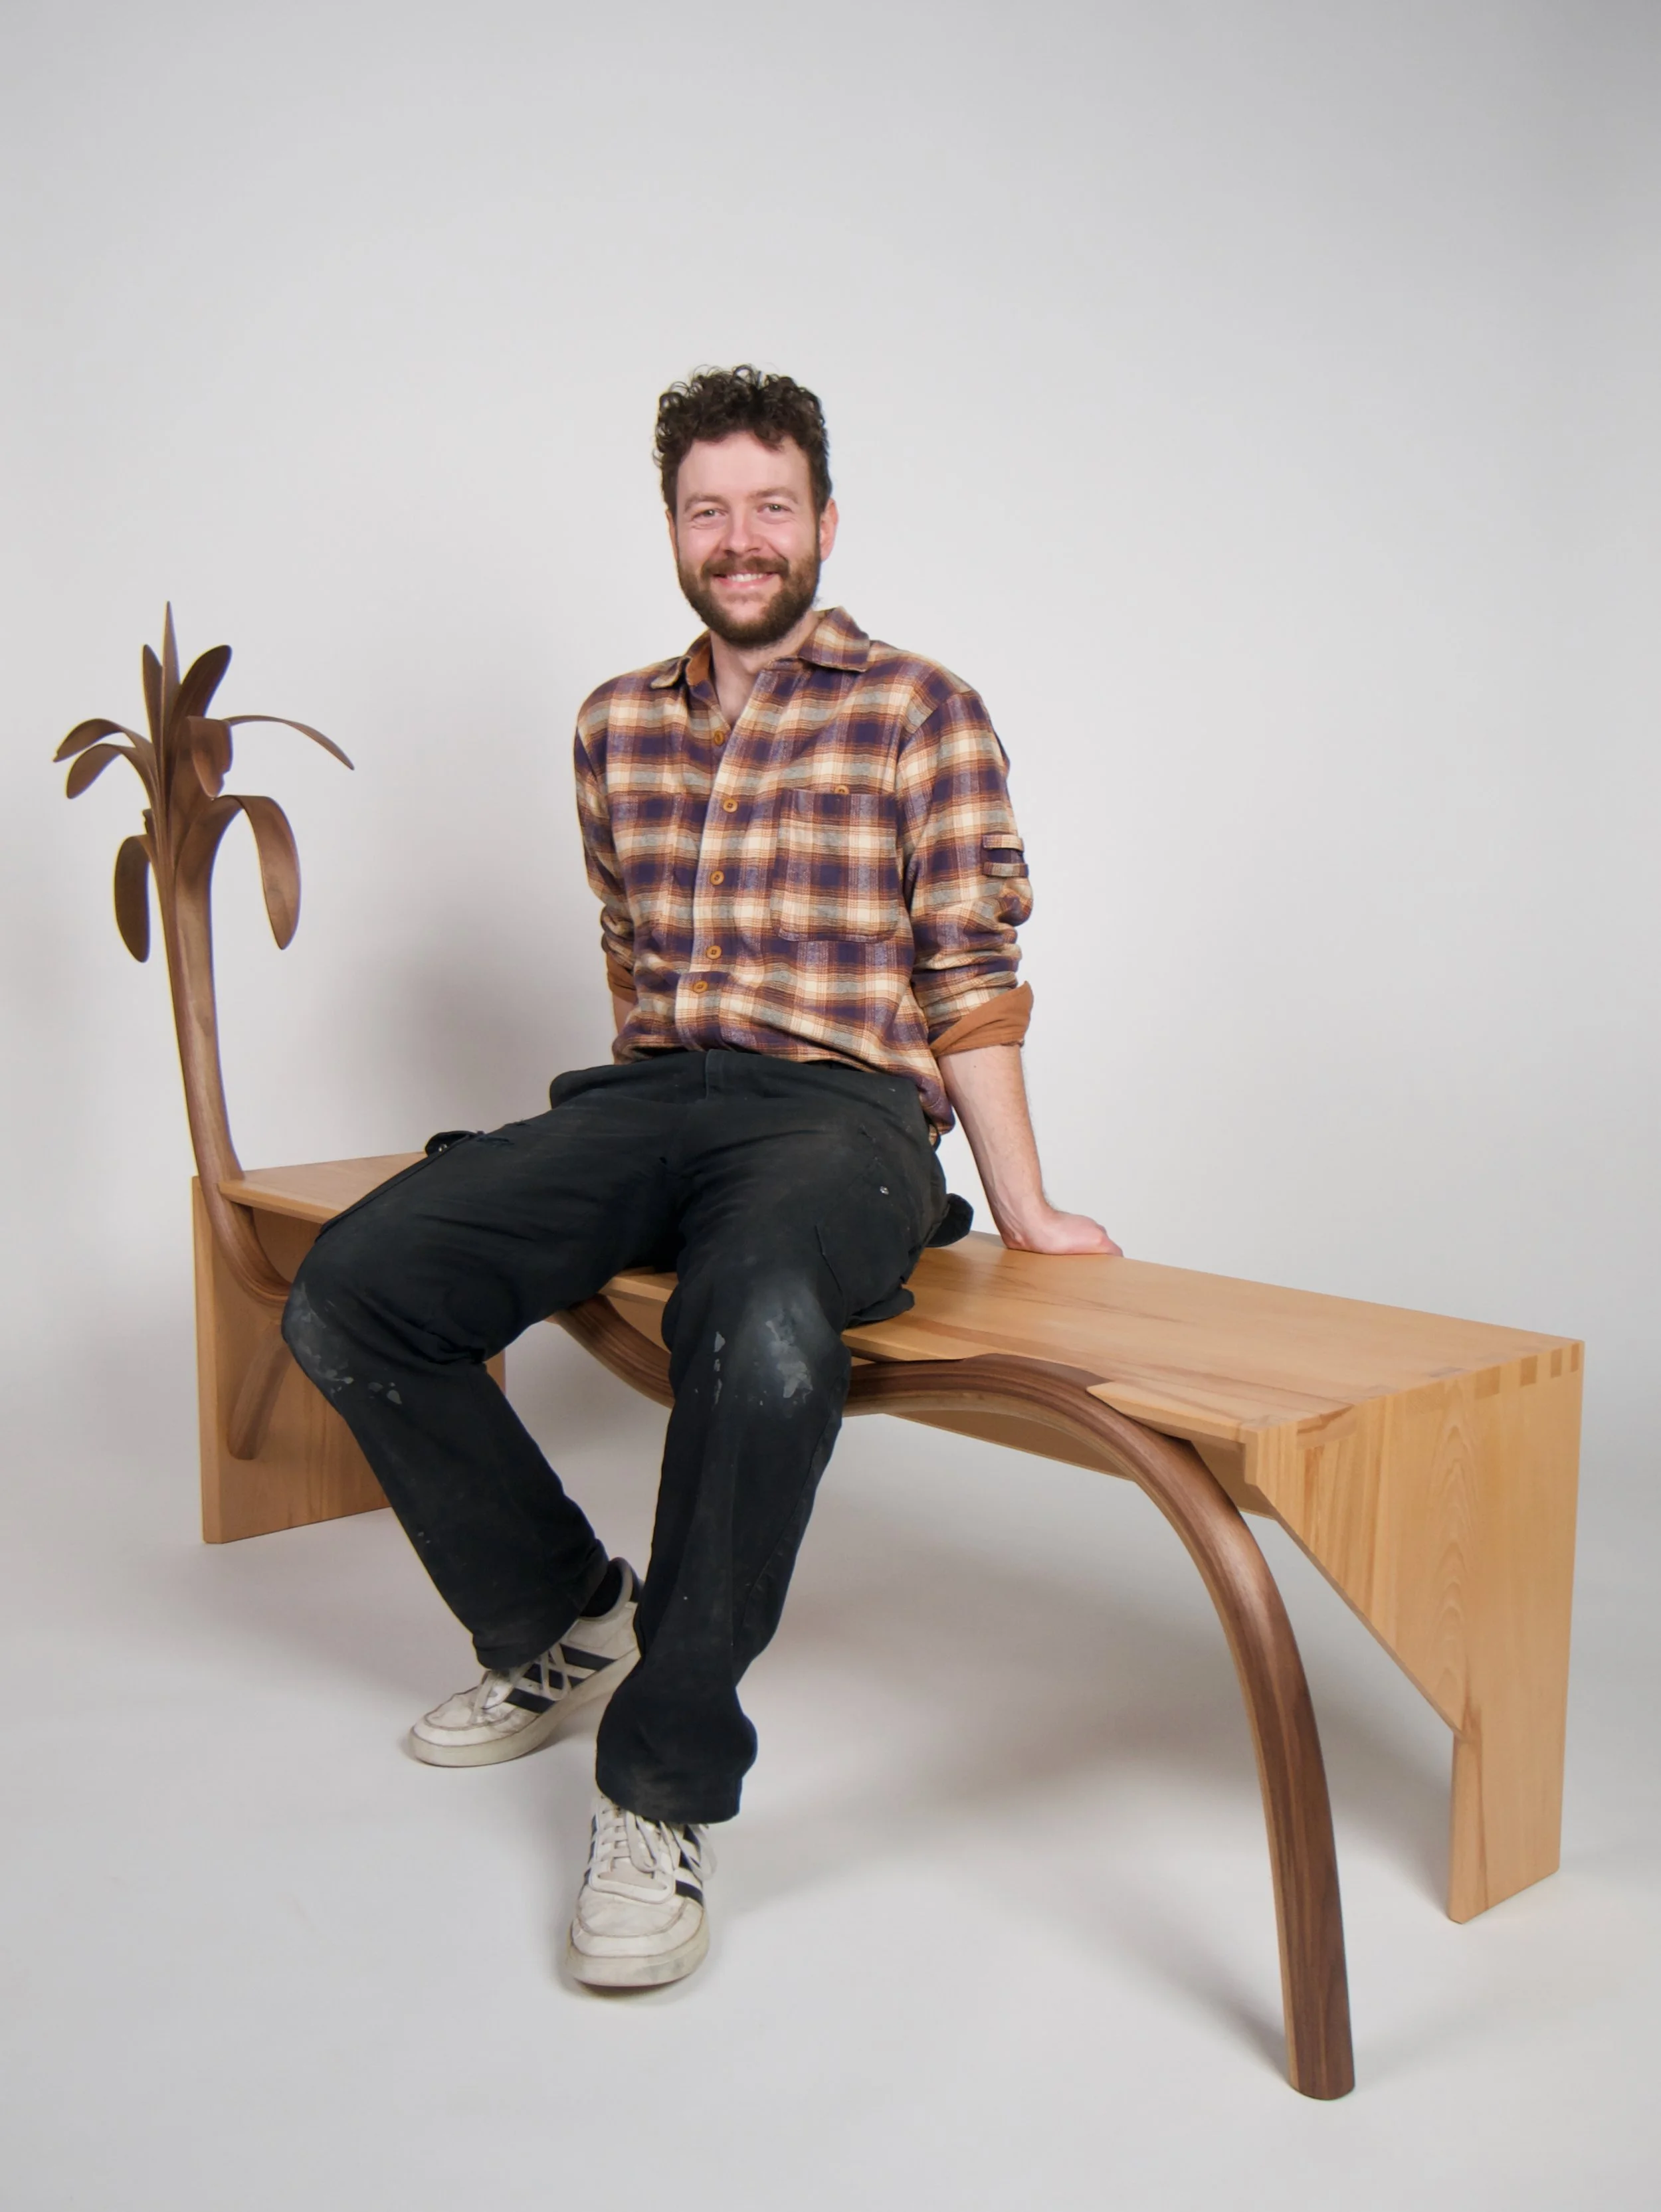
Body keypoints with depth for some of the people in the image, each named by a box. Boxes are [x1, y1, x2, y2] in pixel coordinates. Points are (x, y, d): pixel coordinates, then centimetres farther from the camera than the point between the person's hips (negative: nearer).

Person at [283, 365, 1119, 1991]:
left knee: (757, 1329, -39)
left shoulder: (919, 712, 5)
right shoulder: (619, 725, 18)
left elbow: (969, 976, 2)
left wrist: (1020, 1206, -4)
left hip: (842, 1110, -4)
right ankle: (562, 1618, 7)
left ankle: (662, 1789, -20)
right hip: (643, 1097, 5)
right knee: (345, 1298, -16)